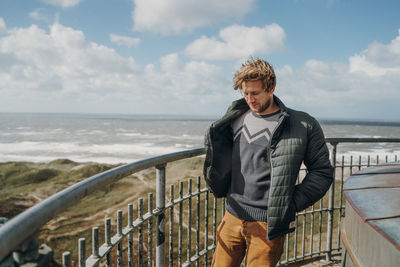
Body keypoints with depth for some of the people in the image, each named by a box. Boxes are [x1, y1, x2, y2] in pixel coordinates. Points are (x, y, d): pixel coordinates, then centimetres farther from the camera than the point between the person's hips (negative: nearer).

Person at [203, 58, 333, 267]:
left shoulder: (303, 125, -3)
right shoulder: (236, 120, 7)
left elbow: (322, 171, 1)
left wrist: (292, 203, -6)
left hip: (268, 225, -3)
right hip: (232, 218, 4)